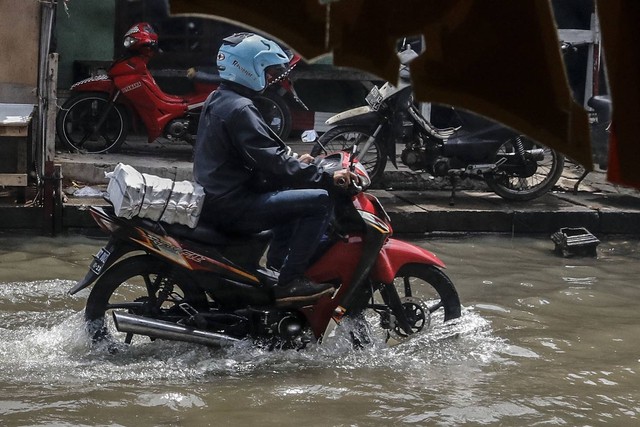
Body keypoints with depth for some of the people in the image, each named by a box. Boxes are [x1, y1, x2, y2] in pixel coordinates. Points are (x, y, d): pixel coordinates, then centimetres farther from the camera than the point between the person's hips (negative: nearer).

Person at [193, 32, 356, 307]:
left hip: (216, 196, 11)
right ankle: (289, 282, -13)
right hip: (232, 205, -11)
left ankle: (275, 270, 25)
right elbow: (272, 163, -22)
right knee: (319, 200, -14)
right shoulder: (239, 109, -18)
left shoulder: (218, 100, 15)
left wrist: (295, 162, 15)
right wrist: (327, 178, -18)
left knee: (294, 192, 28)